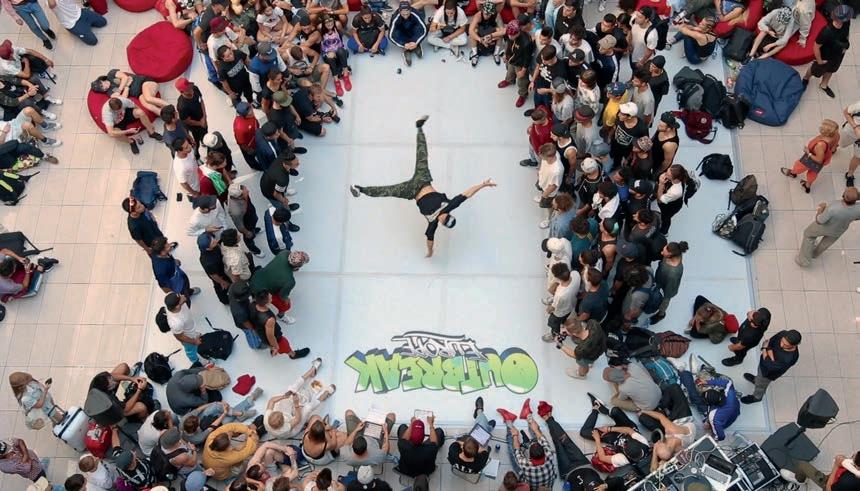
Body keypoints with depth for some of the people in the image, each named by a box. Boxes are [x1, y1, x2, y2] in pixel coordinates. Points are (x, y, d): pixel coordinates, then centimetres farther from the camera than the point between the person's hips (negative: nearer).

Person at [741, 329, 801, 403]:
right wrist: (769, 352, -31)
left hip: (769, 372, -5)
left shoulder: (790, 358, -45)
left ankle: (756, 397, 58)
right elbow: (769, 342, -13)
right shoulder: (783, 334, -30)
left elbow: (769, 366, -34)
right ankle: (757, 379, 72)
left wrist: (764, 349, -26)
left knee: (760, 385, 26)